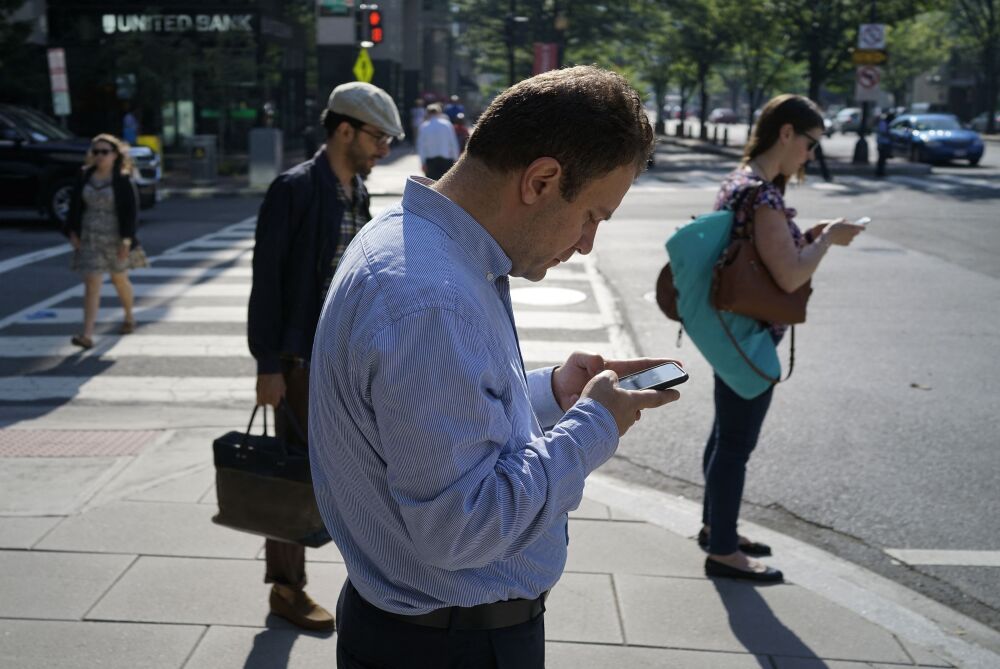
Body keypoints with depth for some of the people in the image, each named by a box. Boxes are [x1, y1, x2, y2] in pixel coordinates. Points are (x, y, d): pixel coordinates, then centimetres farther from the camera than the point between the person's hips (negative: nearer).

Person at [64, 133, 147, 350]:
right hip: (90, 238, 2)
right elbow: (75, 206, 8)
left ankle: (129, 316, 44)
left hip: (115, 239, -2)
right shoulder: (84, 176, 2)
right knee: (91, 283, -5)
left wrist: (126, 239, -16)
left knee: (119, 279, 17)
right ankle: (87, 335, -9)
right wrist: (72, 232, 2)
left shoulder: (123, 181, -9)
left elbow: (131, 211, -11)